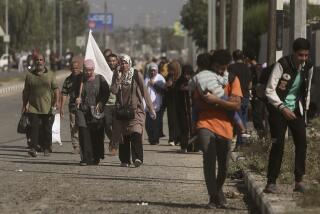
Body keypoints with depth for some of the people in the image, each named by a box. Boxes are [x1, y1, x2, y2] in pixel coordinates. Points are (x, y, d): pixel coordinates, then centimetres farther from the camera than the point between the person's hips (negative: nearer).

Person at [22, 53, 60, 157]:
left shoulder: (50, 75, 8)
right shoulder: (29, 75, 9)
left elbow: (56, 89, 4)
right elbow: (26, 92, 13)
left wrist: (56, 101, -9)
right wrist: (24, 105, 8)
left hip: (47, 108, 0)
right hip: (33, 107, 0)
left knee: (47, 129, 4)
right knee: (34, 127, -10)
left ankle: (46, 148, 14)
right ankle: (33, 148, -13)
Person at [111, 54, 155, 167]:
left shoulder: (136, 74, -1)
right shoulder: (117, 75, 8)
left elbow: (145, 91, 1)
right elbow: (113, 91, -1)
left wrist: (151, 108, -1)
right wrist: (118, 79, -13)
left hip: (136, 110, -3)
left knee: (136, 133, -19)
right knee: (124, 136, 3)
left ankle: (137, 158, -27)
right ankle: (125, 160, 10)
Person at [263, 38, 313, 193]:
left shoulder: (308, 67, -1)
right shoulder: (282, 65, -18)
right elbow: (269, 90, -20)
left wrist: (305, 109, 11)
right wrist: (283, 108, -27)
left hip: (297, 110, 5)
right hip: (278, 109, -5)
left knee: (301, 143, -5)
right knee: (278, 144, -10)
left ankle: (299, 181, 0)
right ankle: (271, 182, -4)